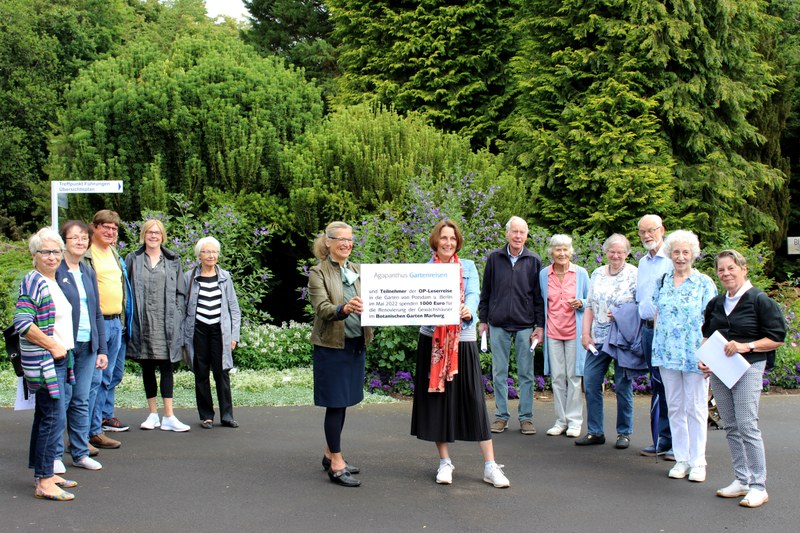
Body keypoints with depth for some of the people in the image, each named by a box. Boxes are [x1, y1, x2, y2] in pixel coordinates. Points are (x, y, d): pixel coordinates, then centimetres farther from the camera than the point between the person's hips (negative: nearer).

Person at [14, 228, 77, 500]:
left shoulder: (55, 282, 14)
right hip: (44, 362, -9)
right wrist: (53, 346, -17)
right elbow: (22, 324, -21)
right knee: (54, 419, -9)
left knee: (45, 416, 14)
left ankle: (44, 474, 23)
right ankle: (43, 482, -4)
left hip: (59, 359, 9)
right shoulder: (33, 283, -13)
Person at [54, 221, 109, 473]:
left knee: (82, 401, 10)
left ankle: (80, 452, 18)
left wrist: (102, 348, 12)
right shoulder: (55, 271, -6)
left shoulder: (88, 272, 14)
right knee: (61, 401, -1)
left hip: (87, 347, 6)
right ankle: (54, 455, 10)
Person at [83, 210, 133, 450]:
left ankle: (105, 416, 28)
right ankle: (93, 431, -4)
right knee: (95, 378, -7)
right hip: (95, 323, -8)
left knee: (112, 375, 15)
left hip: (116, 323, 8)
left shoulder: (115, 255, 17)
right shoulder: (85, 255, -7)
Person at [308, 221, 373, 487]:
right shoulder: (318, 272, -6)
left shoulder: (357, 270, 12)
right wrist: (344, 309, -38)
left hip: (356, 343, 6)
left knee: (342, 402, 13)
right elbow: (322, 308, -18)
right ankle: (336, 465, 2)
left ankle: (330, 454, 26)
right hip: (332, 344, -6)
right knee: (335, 403, -4)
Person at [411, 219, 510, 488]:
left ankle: (490, 466, 1)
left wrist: (468, 310, -31)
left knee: (474, 399, -2)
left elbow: (474, 294, -8)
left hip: (463, 341, 0)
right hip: (432, 341, 0)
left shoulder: (468, 267, 7)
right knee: (437, 398, 4)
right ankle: (444, 462, 17)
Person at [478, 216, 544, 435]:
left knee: (526, 374, 3)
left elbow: (539, 296, 4)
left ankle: (526, 417, 11)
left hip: (525, 325, -1)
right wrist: (483, 320, 8)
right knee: (499, 373, 6)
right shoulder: (494, 258, 5)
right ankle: (501, 415, 14)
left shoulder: (534, 261, 3)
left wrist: (540, 325, -1)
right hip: (498, 325, 1)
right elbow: (485, 292, 11)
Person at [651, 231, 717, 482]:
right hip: (667, 353, 4)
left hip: (694, 354, -4)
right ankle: (681, 458, 18)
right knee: (675, 407, 9)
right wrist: (656, 345, 10)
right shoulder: (662, 281, 10)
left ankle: (698, 462, 9)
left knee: (696, 408, 1)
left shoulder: (704, 283, -2)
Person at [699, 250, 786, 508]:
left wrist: (745, 346, -18)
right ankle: (742, 480, 18)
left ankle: (758, 487, -4)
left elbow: (777, 339, -7)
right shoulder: (716, 304, 14)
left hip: (748, 368, -6)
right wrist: (703, 359, 6)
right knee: (730, 427, 9)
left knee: (747, 426, -10)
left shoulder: (759, 300, -6)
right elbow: (708, 336, 24)